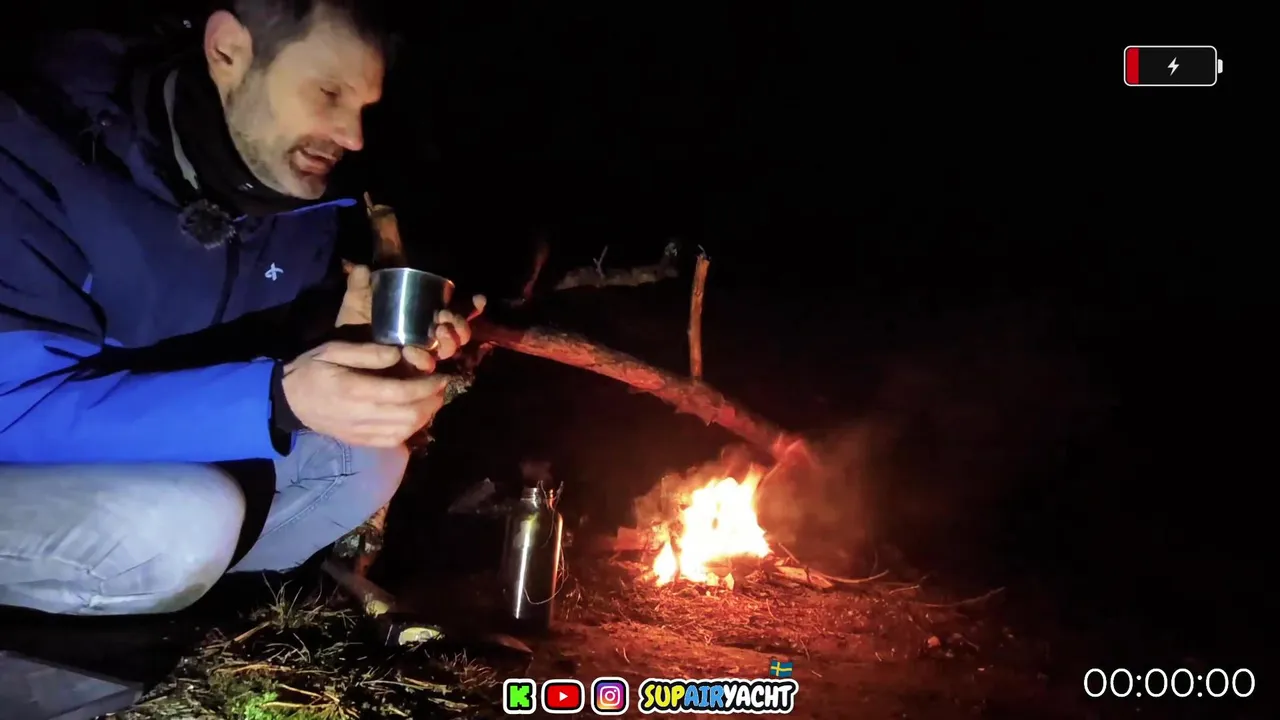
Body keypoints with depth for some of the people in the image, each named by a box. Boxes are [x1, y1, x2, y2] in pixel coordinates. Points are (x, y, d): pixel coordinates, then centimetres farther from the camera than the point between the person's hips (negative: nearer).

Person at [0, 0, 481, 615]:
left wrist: (350, 344, -21)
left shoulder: (306, 207, -6)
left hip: (152, 471, 6)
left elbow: (286, 371, 2)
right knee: (186, 521, -32)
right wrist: (277, 397, -42)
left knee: (368, 460, -7)